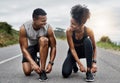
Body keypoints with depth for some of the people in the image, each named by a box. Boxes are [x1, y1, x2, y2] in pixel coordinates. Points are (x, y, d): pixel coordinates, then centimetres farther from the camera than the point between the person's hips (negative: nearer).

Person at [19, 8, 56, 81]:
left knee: (43, 40, -37)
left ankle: (42, 70, -27)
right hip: (30, 46, 0)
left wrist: (50, 63, -32)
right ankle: (35, 62, 22)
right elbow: (24, 49, -26)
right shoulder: (24, 28, -29)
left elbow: (53, 47, -21)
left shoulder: (48, 28, -29)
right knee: (27, 72, -15)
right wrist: (33, 64, -37)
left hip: (43, 45, 0)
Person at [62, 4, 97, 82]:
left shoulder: (89, 31, -28)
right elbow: (72, 49, -25)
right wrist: (80, 64, -29)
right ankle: (74, 64, 19)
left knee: (87, 41, -36)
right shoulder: (69, 31, -30)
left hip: (84, 51, 0)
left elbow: (94, 47, -15)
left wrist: (94, 62, -25)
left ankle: (89, 71, -26)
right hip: (73, 52, 0)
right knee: (65, 73, -20)